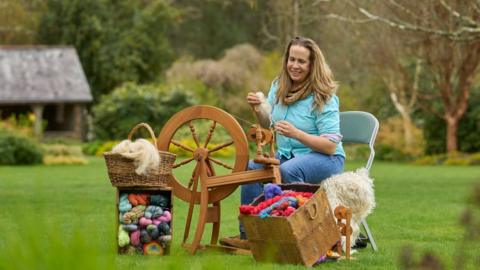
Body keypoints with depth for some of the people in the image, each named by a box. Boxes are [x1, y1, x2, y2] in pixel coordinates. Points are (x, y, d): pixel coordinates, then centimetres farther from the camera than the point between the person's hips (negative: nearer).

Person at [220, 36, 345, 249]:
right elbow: (269, 125, 17)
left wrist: (296, 133, -31)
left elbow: (330, 146, -19)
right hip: (287, 155, 6)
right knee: (251, 168, -21)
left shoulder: (323, 97, -14)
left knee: (288, 170, -37)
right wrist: (258, 109, -4)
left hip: (325, 158, -6)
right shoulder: (278, 87, 5)